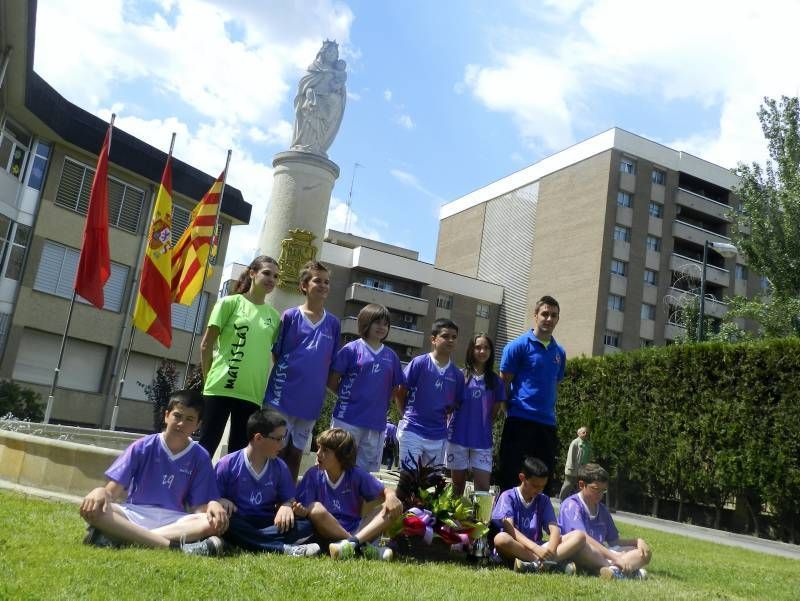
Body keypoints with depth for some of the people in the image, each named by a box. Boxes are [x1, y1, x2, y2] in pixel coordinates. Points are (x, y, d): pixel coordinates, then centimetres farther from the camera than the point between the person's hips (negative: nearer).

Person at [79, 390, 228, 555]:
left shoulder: (200, 457, 3)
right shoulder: (142, 447, 2)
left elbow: (198, 508, -1)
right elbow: (113, 490, -2)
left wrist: (212, 504, -25)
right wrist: (101, 492, -26)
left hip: (174, 521, 0)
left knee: (215, 523, -30)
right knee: (92, 508, -30)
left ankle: (121, 537, -34)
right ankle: (175, 546, -38)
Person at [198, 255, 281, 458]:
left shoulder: (274, 316, 10)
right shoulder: (230, 302, 0)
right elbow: (206, 345, 1)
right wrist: (209, 380, 0)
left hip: (253, 394, 4)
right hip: (221, 389, -3)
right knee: (207, 447, 3)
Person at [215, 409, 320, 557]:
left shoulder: (280, 468, 7)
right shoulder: (227, 464, -3)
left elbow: (289, 499, 10)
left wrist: (286, 506, -13)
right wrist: (221, 502, -23)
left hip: (268, 524, 3)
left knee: (306, 526, -21)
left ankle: (245, 542, -32)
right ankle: (283, 548, -35)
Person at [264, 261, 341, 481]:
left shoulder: (333, 324, 6)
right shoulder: (290, 316, -2)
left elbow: (332, 365, 11)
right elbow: (276, 355, 2)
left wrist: (320, 386, 5)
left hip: (310, 401, 3)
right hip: (282, 397, -3)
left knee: (295, 454, 13)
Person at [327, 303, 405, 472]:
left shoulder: (391, 356, 9)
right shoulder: (351, 349, -2)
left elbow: (396, 388, 15)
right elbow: (332, 382, -1)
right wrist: (347, 396, -1)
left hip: (376, 423, 4)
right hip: (347, 419, -4)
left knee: (368, 468, 10)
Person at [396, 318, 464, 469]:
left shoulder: (457, 374, 2)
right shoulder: (419, 363, -8)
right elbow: (400, 393, -3)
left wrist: (439, 416, 3)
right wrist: (409, 415, 2)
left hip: (439, 436, 4)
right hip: (413, 431, -4)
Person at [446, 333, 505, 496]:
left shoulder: (496, 381, 5)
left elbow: (494, 412, 12)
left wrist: (482, 426, 8)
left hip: (483, 440, 1)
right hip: (458, 437, -1)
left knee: (483, 487, -4)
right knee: (458, 485, 11)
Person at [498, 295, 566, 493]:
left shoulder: (559, 352, 14)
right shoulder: (518, 346, -4)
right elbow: (504, 382, -3)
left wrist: (549, 412, 14)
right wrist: (510, 407, -5)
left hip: (547, 424, 6)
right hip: (520, 420, -6)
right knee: (511, 478, -2)